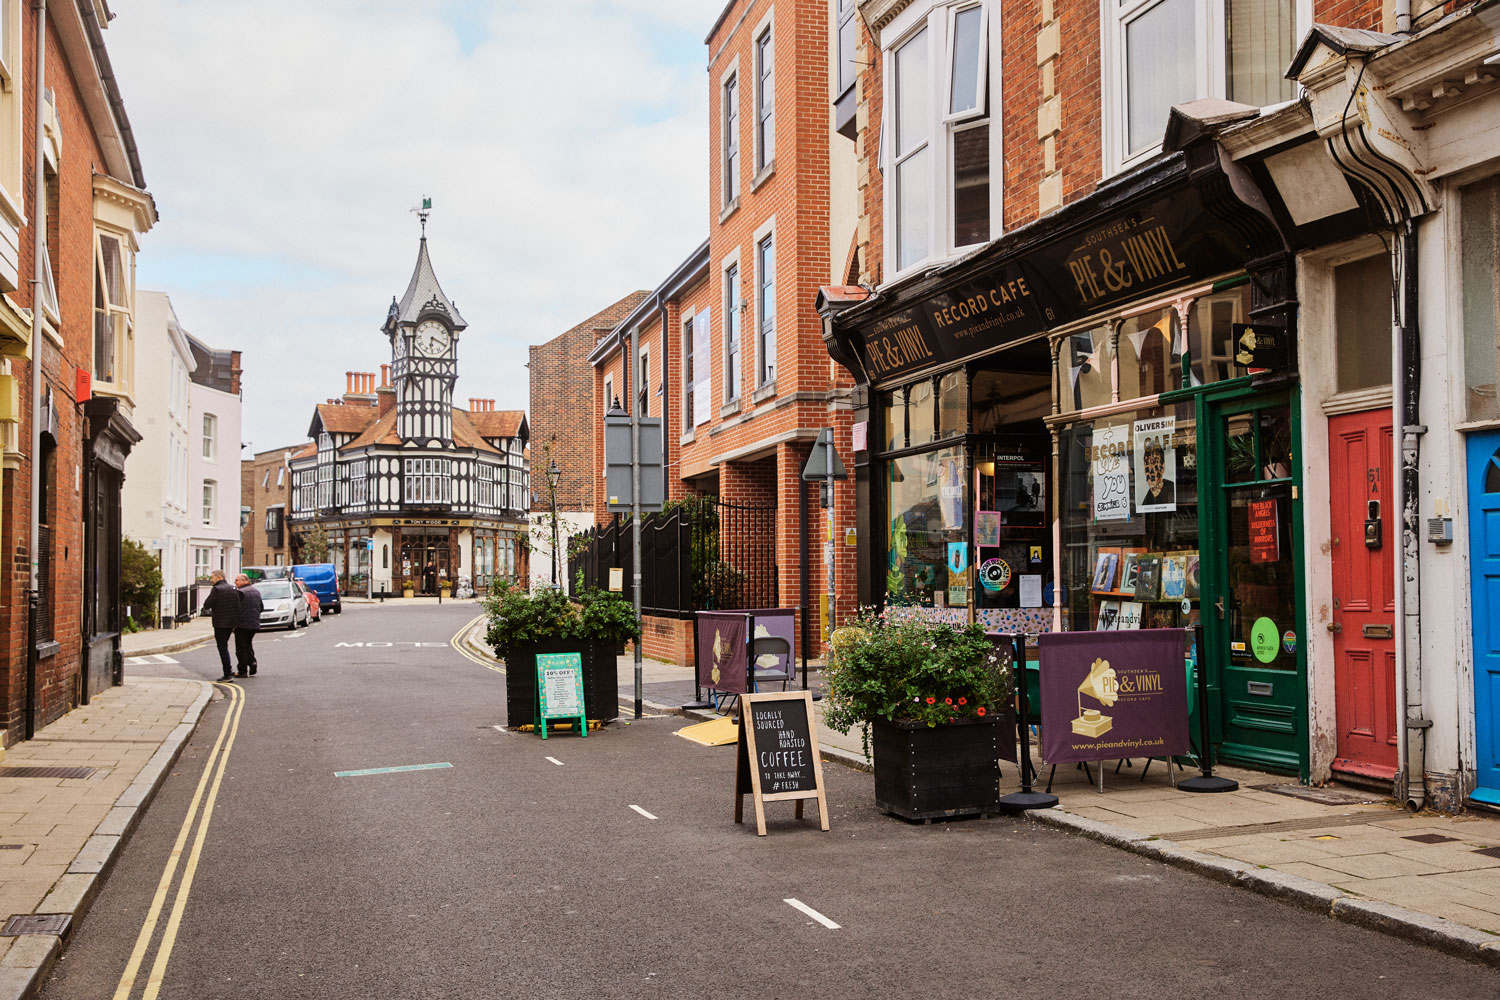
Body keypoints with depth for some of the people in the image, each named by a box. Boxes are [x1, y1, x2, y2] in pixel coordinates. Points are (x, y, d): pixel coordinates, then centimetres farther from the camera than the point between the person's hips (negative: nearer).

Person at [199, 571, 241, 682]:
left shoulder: (216, 589, -13)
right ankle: (229, 669, 18)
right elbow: (238, 607, 8)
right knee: (224, 646, 22)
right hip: (231, 623, 7)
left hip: (220, 624, -7)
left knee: (223, 648, -1)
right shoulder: (233, 589, 7)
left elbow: (206, 605, -16)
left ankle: (228, 675, -2)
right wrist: (236, 624, 13)